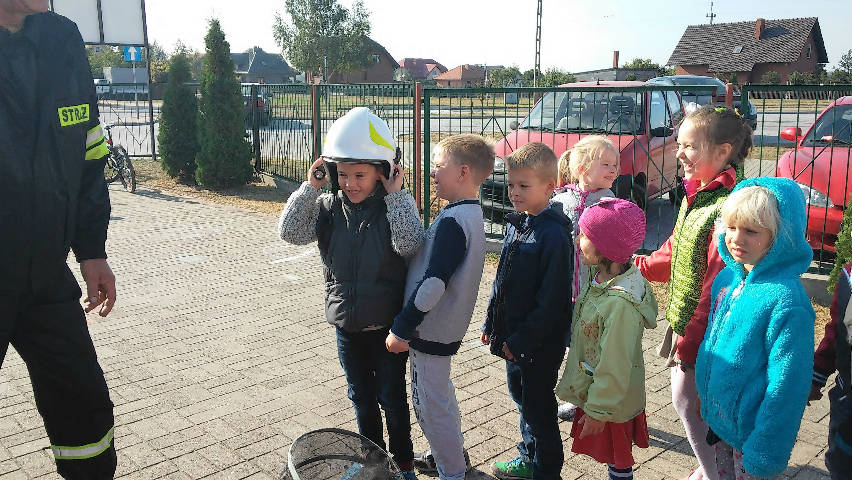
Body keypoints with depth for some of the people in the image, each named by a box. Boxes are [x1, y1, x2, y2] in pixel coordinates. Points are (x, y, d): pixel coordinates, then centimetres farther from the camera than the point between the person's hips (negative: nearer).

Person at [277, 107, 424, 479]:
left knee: (393, 397, 12)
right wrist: (310, 187, -18)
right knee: (361, 397, 20)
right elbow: (290, 232, -15)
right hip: (347, 325, 4)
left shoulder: (397, 205, -13)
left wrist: (395, 195, -28)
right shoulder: (329, 207, -4)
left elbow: (410, 245, -30)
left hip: (388, 324, -3)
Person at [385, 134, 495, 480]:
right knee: (440, 395, 25)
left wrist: (401, 329, -20)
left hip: (431, 330, -10)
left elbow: (433, 284, -28)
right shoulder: (472, 214, 7)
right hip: (447, 326, 10)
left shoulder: (451, 221, -24)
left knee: (431, 404, 6)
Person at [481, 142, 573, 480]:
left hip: (541, 342, -8)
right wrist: (492, 323, 14)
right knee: (521, 397, 21)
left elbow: (551, 298, -22)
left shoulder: (554, 234, -21)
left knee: (538, 406, 6)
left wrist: (522, 339, -19)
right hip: (513, 336, 8)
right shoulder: (515, 224, 6)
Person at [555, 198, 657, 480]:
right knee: (613, 453, 26)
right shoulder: (601, 277, -5)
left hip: (611, 402, -8)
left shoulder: (621, 303, -33)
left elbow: (614, 367, -26)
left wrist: (599, 411, -17)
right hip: (592, 390, 8)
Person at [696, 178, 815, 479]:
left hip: (750, 429, -7)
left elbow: (786, 386, -23)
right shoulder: (726, 278, -3)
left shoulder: (786, 301, -26)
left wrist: (766, 454, -19)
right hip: (719, 417, 7)